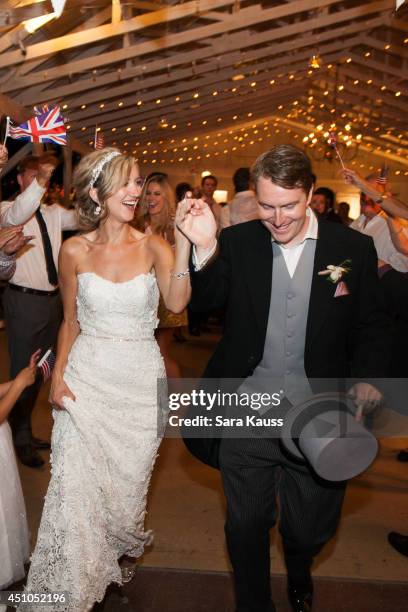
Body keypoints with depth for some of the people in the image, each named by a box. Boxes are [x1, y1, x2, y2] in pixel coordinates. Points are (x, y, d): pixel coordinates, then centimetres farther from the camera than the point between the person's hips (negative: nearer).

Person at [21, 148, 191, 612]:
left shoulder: (153, 246, -5)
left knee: (127, 482, 14)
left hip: (140, 381, 0)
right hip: (86, 377, 1)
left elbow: (177, 303, -23)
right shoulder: (74, 251, -2)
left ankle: (119, 551, 47)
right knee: (75, 485, 4)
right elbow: (70, 321, 7)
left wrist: (183, 239, -32)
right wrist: (58, 375, -3)